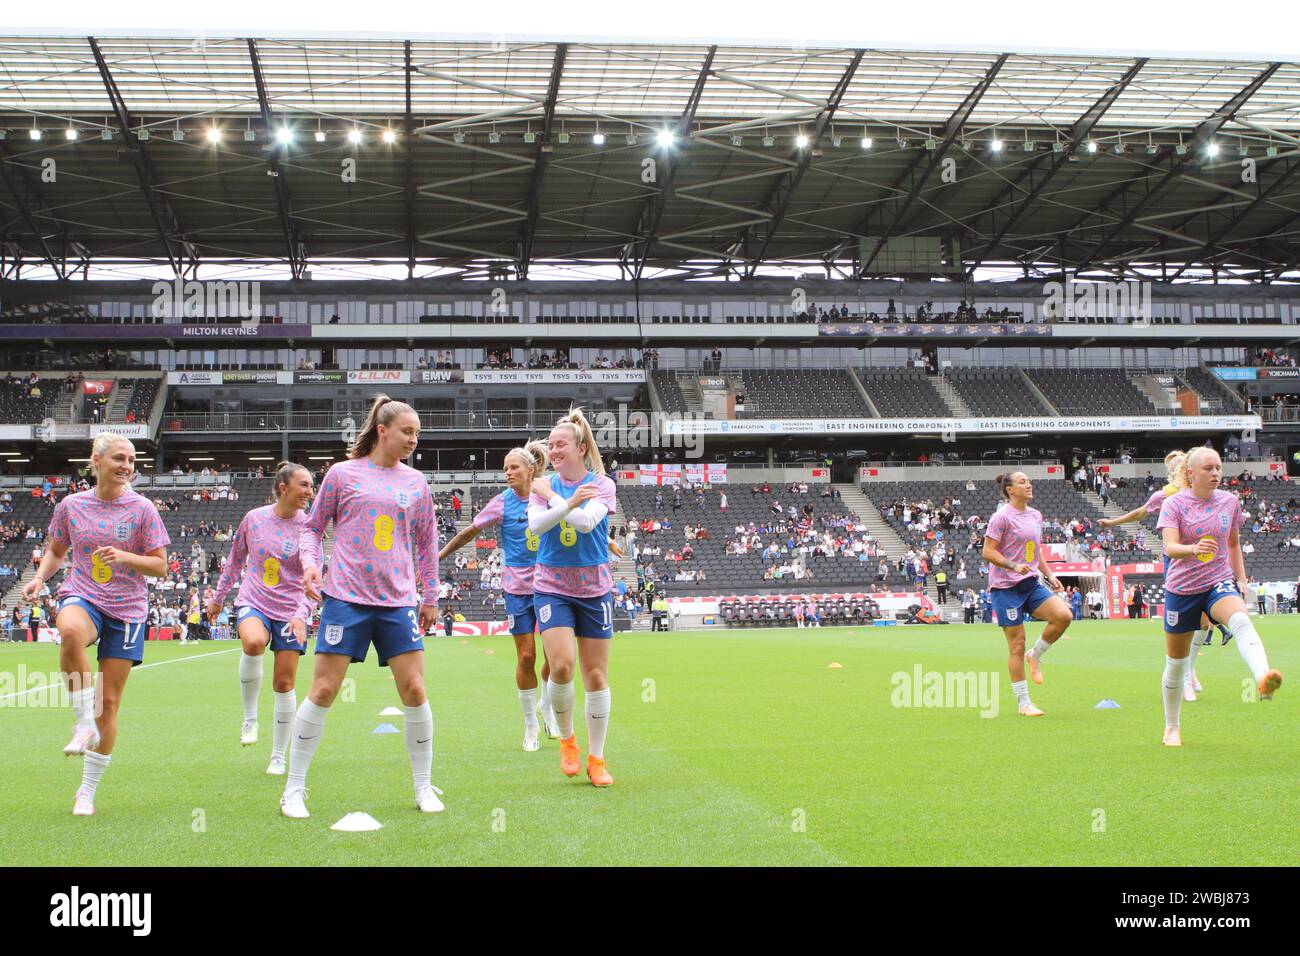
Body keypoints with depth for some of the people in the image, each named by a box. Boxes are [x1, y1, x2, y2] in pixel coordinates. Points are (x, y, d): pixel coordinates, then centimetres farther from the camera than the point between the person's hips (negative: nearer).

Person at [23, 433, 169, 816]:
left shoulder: (142, 508, -1)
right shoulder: (71, 506, 4)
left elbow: (160, 566, 0)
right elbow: (56, 551, 19)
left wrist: (124, 557, -18)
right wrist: (40, 578, 0)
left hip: (126, 610, 0)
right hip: (81, 597, 0)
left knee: (108, 703, 1)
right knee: (70, 630, -40)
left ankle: (87, 792, 16)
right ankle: (85, 724, -25)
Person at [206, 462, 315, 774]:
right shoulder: (254, 518, -1)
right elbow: (235, 560, 15)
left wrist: (301, 614, -21)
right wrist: (218, 598, 22)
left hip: (290, 611, 1)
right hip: (253, 602, 0)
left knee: (284, 682, 2)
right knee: (253, 642, -34)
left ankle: (278, 757, 17)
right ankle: (249, 717, -14)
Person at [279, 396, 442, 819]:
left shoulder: (415, 482, 10)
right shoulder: (343, 474, 2)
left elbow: (426, 543, 18)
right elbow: (312, 527, 9)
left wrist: (430, 597, 17)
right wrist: (309, 563, -9)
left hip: (399, 601, 3)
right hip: (346, 597, -3)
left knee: (414, 691, -1)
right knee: (323, 691, -4)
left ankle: (423, 787, 12)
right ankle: (294, 788, 7)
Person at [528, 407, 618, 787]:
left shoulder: (601, 484, -3)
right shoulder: (544, 486, 4)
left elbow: (585, 521, -21)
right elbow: (535, 524, -15)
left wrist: (552, 497, -12)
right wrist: (569, 503, -25)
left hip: (594, 588, 0)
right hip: (552, 588, 0)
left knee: (596, 676, 3)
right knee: (561, 665, -18)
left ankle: (596, 758, 16)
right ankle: (567, 738, 7)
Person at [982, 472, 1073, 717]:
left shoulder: (1035, 515, 13)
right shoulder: (1002, 517, -10)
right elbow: (988, 552, -13)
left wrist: (1049, 575, 16)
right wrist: (1013, 565, -25)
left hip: (1031, 583, 7)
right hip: (1005, 586, -6)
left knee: (1063, 615, -17)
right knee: (1017, 644, -3)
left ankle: (1035, 656, 8)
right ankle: (1023, 703, 6)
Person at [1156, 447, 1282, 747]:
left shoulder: (1230, 502, 4)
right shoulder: (1174, 504, -7)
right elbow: (1170, 547, -22)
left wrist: (1241, 579, 10)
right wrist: (1193, 548, -42)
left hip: (1220, 582, 1)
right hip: (1181, 588, -1)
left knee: (1241, 621, -35)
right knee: (1176, 663, 8)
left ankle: (1262, 679, -60)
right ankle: (1172, 727, 29)